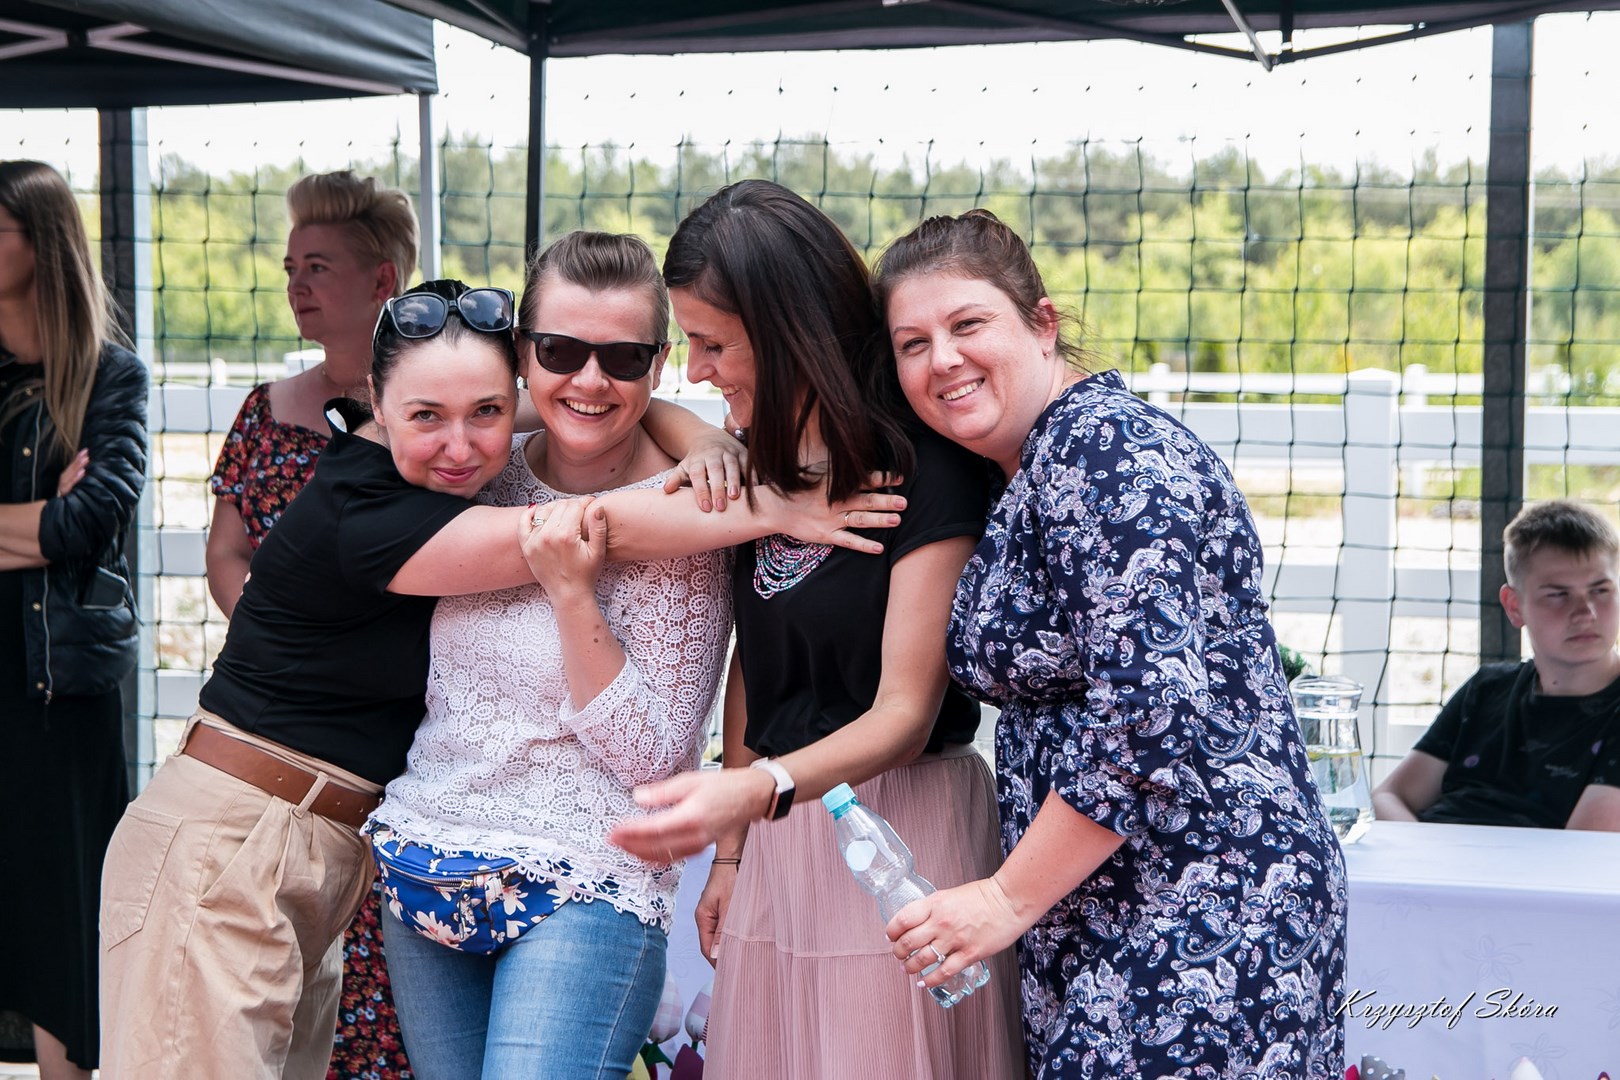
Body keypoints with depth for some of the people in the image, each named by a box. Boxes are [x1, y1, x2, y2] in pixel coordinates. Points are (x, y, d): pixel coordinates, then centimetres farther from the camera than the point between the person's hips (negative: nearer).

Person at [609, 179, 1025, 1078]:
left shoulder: (926, 465, -16)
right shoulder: (762, 459, 6)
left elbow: (905, 714, -18)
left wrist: (757, 791, -34)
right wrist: (731, 847, 13)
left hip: (903, 821, -7)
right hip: (783, 835, 7)